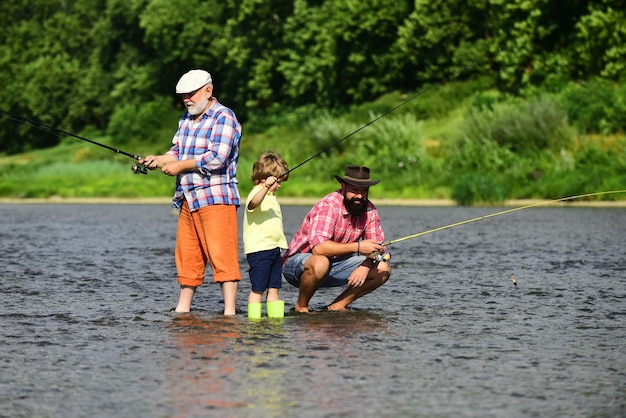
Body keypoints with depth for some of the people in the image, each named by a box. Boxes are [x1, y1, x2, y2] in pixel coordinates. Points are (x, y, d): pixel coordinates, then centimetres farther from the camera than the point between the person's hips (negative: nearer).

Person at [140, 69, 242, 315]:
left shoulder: (224, 118, -8)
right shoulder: (186, 119, 19)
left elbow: (216, 158, -18)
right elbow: (177, 151, 21)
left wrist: (180, 166, -11)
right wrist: (158, 160, 0)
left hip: (216, 198, -8)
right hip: (188, 199, 8)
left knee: (221, 256, -11)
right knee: (187, 257, 10)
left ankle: (230, 312, -13)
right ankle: (183, 309, 16)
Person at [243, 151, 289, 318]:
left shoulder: (271, 196, 21)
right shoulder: (257, 193, -10)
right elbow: (254, 203, -37)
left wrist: (281, 246, 26)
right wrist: (266, 186, -51)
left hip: (274, 249, 9)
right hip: (259, 249, -9)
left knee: (274, 288, 9)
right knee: (258, 289, -7)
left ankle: (276, 318, 11)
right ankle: (254, 321, -6)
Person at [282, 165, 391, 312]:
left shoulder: (370, 210, -4)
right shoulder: (328, 206, -25)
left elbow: (376, 247, 0)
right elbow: (319, 247, -37)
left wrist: (366, 265, -23)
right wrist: (358, 247, -38)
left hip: (335, 264, 7)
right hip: (297, 263, -7)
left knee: (383, 269, -7)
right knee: (321, 263, -41)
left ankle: (338, 306, 3)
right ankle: (301, 306, -13)